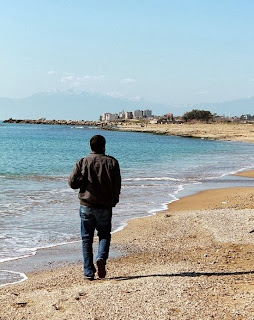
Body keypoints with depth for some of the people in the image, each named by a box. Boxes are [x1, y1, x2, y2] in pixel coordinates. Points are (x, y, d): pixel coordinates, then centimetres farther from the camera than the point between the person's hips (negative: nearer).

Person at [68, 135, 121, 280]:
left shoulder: (83, 162, -2)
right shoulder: (112, 162, 0)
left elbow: (72, 183, -5)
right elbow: (117, 185, -1)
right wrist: (114, 200, 14)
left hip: (86, 206, 0)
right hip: (105, 207, 0)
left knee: (87, 238, 8)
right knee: (105, 235, 16)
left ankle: (89, 272, 5)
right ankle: (101, 257, -11)